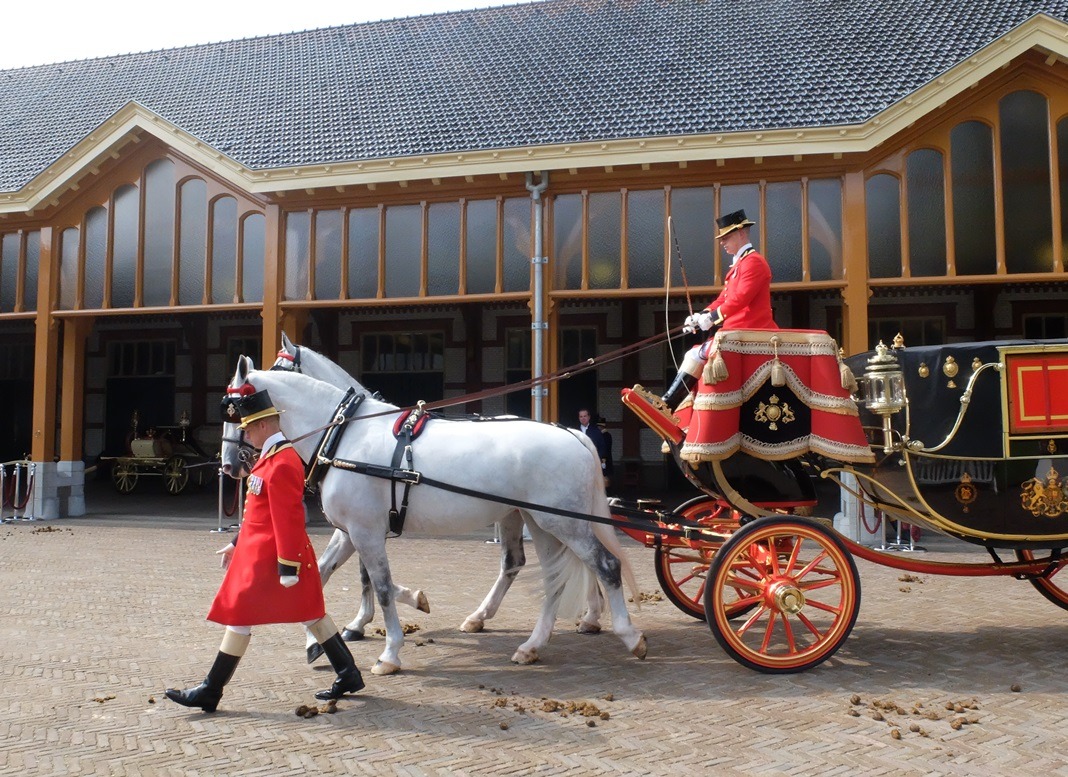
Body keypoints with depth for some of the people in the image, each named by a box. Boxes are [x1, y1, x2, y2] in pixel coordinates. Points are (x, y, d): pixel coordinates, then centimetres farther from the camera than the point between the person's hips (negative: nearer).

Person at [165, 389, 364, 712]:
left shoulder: (281, 465, -20)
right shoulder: (274, 456, 13)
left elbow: (288, 520, -23)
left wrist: (288, 567, -22)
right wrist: (238, 543, 23)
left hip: (266, 558, -10)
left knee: (238, 618, 1)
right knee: (311, 614, 12)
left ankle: (210, 692, 14)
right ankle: (348, 675, 17)